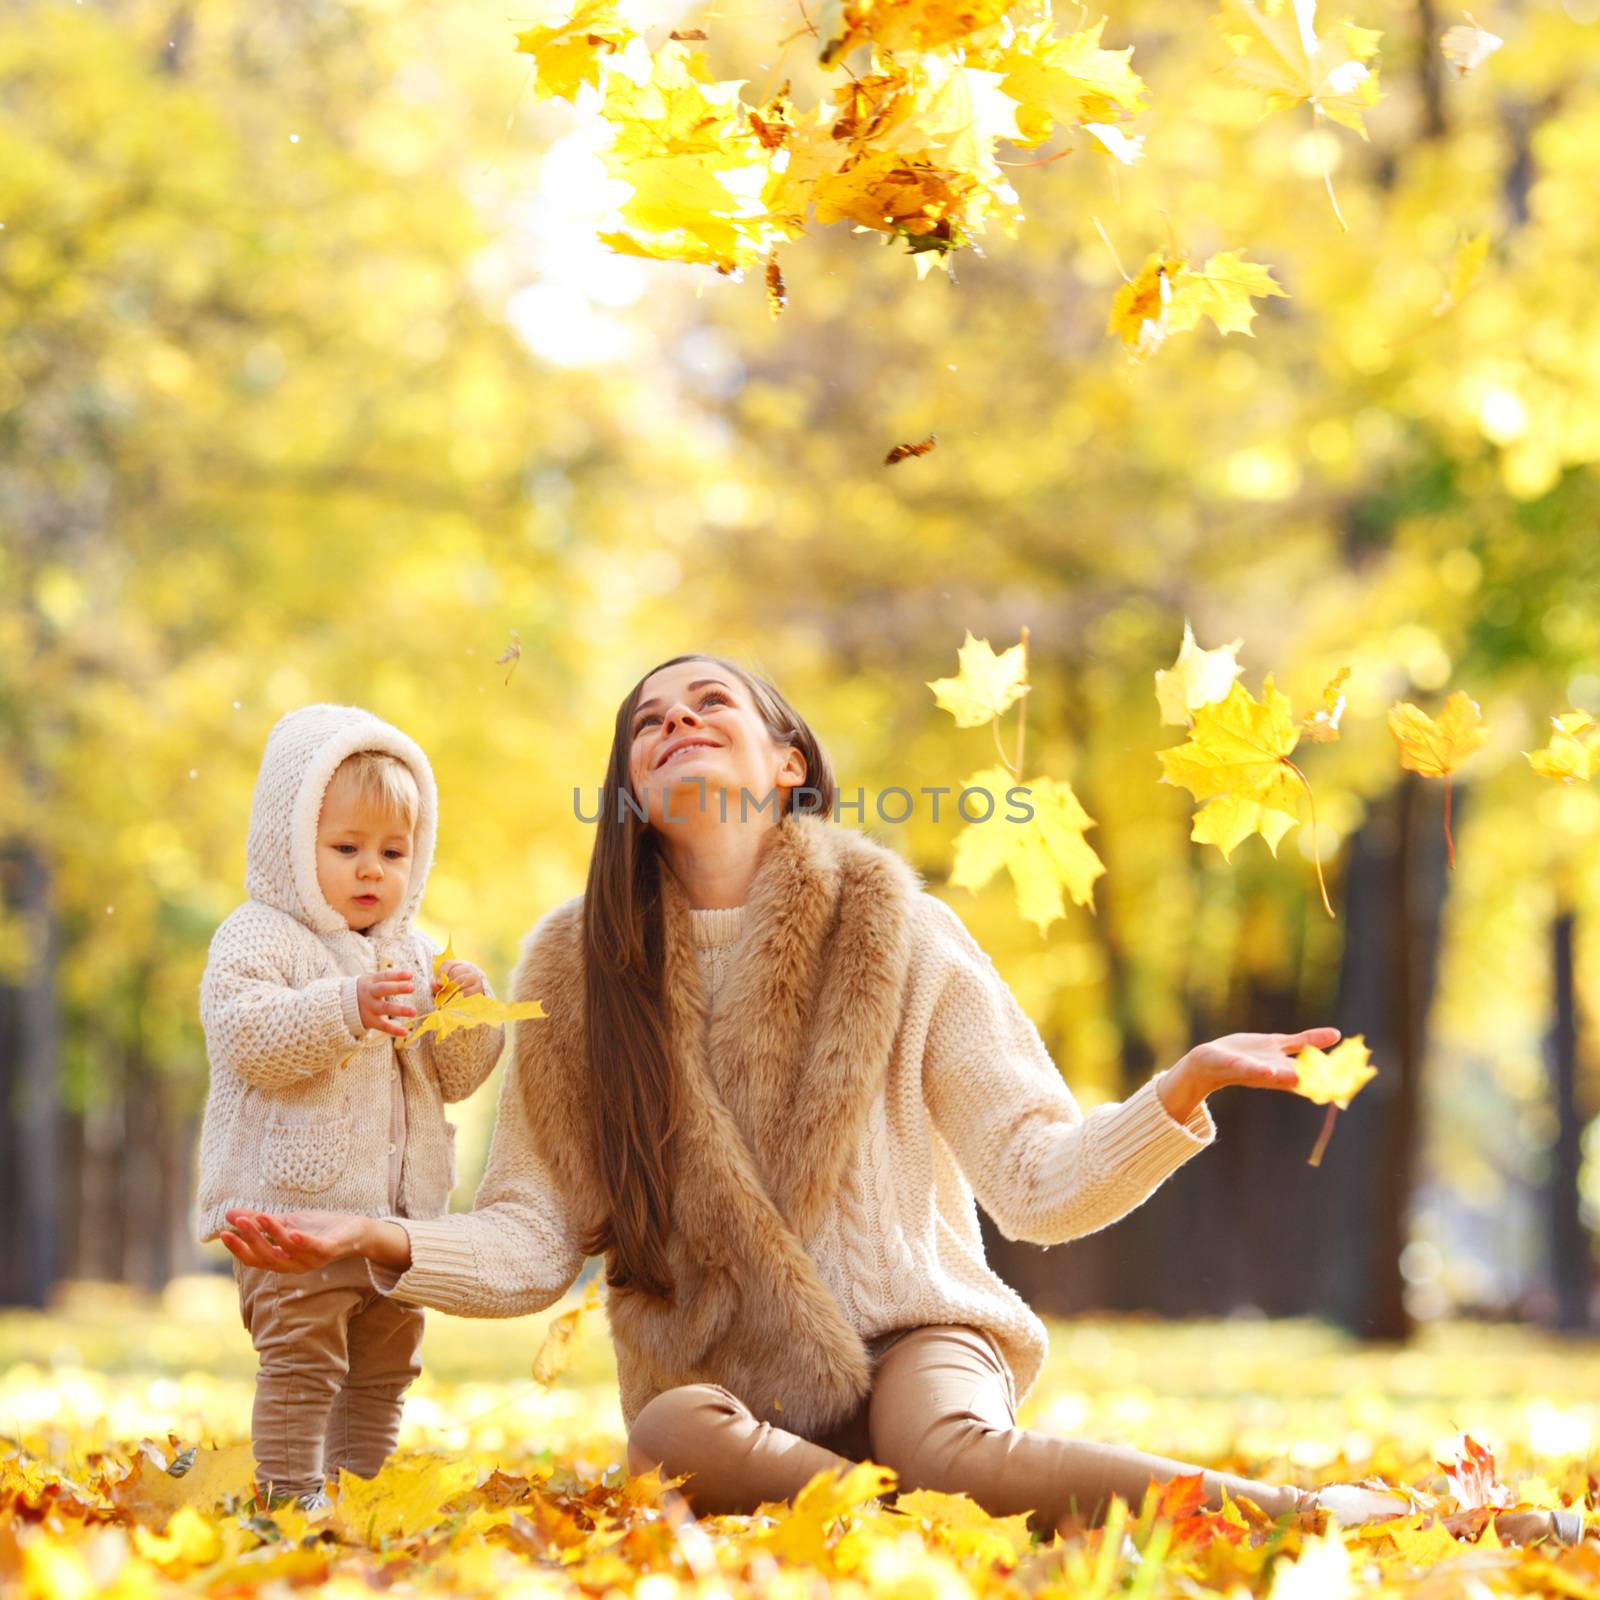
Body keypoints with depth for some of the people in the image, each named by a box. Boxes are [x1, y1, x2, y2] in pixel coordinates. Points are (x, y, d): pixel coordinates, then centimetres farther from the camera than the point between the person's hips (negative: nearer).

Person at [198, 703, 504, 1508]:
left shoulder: (416, 955, 15)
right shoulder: (257, 937, -5)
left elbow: (455, 1077, 13)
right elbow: (246, 1038, -21)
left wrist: (468, 1019, -8)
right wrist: (347, 1010, -31)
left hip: (398, 1212, 7)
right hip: (294, 1205, -7)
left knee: (384, 1366, 14)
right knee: (302, 1359, -12)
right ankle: (292, 1499, -8)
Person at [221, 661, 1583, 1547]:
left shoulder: (896, 932, 0)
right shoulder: (576, 970, 3)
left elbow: (1041, 1182, -4)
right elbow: (534, 1239, 3)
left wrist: (1184, 1090, -21)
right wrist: (386, 1245, -15)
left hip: (909, 1332, -1)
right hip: (718, 1373, 2)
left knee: (950, 1448, -37)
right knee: (675, 1440, -36)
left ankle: (1304, 1511, -30)